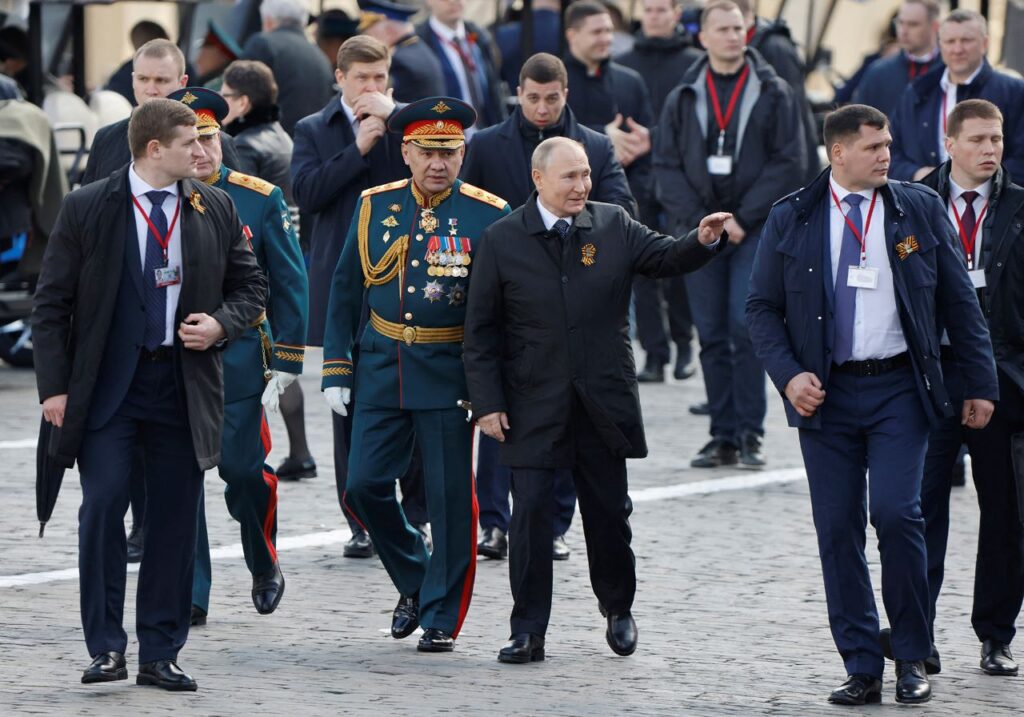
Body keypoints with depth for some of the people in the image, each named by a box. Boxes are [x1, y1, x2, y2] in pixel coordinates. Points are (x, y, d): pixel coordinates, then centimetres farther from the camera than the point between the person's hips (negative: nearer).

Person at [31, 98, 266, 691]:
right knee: (103, 505, -12)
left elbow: (251, 285, 15)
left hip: (185, 386, 3)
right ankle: (107, 646, -2)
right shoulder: (87, 209, -2)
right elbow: (52, 303, 0)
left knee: (177, 519, 5)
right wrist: (54, 386, -7)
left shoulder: (216, 210, 6)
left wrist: (221, 324, -6)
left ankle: (161, 654, 13)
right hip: (108, 383, -3)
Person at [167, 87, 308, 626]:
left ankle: (264, 564, 26)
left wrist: (285, 364, -2)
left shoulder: (260, 200, 0)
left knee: (244, 470, -2)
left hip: (240, 358, -1)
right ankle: (191, 597, 4)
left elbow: (289, 284, 3)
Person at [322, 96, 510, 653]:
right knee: (364, 486, 0)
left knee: (450, 498, -1)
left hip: (451, 375, -3)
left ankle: (441, 618, 10)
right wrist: (336, 371, 4)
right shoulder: (375, 207, 5)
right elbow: (346, 289, 10)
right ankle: (415, 582, 24)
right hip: (382, 370, 3)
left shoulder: (490, 215, -4)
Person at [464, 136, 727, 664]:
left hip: (604, 401, 2)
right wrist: (487, 402, -7)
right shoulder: (502, 240, -2)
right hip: (534, 404, -2)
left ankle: (618, 607, 33)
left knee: (609, 511, 10)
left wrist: (701, 241, -26)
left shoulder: (613, 226, 4)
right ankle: (528, 632, 2)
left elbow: (664, 258, -4)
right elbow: (481, 331, 0)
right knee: (531, 514, -4)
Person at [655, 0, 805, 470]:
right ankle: (723, 437, 7)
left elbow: (788, 163, -2)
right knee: (712, 336, 3)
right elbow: (667, 167, 5)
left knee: (746, 327, -12)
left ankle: (750, 434, -7)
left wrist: (743, 218, -10)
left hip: (755, 229, -3)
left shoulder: (773, 94, 3)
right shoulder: (682, 99, 9)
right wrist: (700, 221, -8)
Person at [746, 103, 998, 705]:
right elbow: (762, 307, 7)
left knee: (896, 513, -15)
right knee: (838, 530, 1)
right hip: (825, 395, 1)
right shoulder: (791, 219, 4)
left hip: (899, 389, -1)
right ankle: (862, 670, 9)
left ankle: (913, 659, 0)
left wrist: (981, 384, 5)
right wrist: (789, 375, -8)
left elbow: (960, 301, 8)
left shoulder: (920, 210, 4)